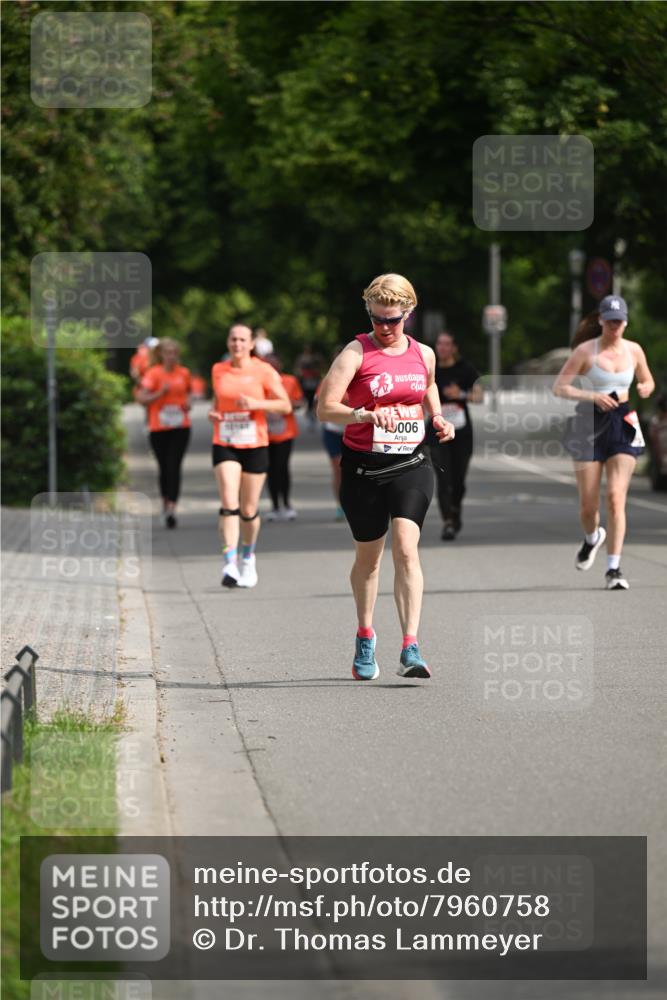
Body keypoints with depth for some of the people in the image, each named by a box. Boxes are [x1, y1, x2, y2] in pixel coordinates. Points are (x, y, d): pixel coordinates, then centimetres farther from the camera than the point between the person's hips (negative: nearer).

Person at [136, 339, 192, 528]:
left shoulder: (183, 373, 6)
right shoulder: (153, 374, -5)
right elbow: (141, 398, -10)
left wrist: (187, 403, 4)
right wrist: (160, 393, -22)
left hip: (181, 427, 1)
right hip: (158, 428, -1)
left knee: (174, 467, -12)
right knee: (164, 468, 9)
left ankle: (171, 509, -19)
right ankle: (165, 502, 32)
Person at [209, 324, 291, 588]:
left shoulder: (263, 371, -3)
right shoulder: (218, 370, 6)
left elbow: (285, 406, -4)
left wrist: (256, 404, -18)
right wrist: (212, 412, 1)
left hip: (255, 446, -1)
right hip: (224, 445, 1)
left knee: (249, 510, 6)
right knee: (229, 504, -16)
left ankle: (248, 556, 34)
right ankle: (230, 566, -22)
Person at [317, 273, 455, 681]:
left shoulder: (424, 354, 7)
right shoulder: (357, 352, -6)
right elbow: (325, 407, -14)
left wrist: (440, 421, 12)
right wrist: (365, 414, -30)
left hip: (411, 466, 1)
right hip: (364, 467, -1)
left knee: (406, 548, -15)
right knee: (368, 557, 11)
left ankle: (411, 649, -19)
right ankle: (365, 637, 35)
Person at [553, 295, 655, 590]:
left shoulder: (633, 351, 6)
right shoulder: (586, 351, -5)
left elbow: (648, 381, 21)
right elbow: (559, 387, -7)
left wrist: (645, 388, -4)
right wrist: (592, 396, -21)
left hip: (623, 425, 1)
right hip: (590, 425, -1)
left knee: (616, 497, -13)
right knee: (588, 504, 2)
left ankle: (613, 569, -12)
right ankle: (592, 538, 39)